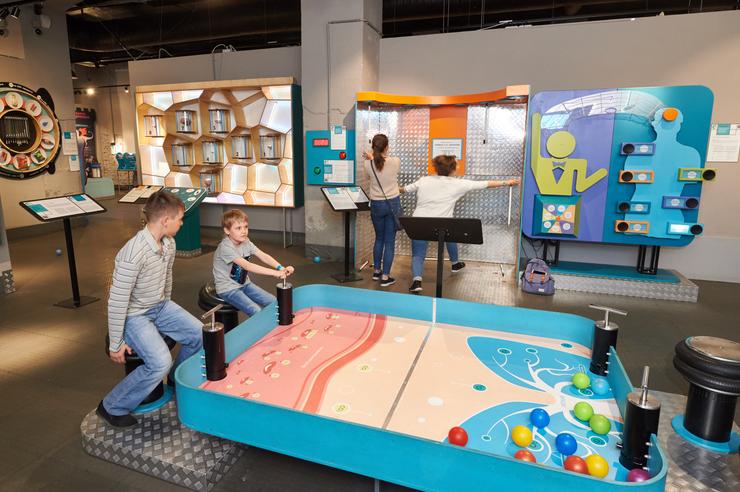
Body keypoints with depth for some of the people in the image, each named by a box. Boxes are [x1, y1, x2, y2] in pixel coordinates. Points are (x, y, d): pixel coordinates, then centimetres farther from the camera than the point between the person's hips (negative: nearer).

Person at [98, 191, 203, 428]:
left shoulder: (169, 244, -4)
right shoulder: (134, 253, -30)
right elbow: (117, 301, -25)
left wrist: (168, 308, 23)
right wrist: (116, 344, -18)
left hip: (160, 307, 8)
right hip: (135, 316, -8)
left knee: (200, 335, -4)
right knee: (160, 363, -24)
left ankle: (178, 381, 23)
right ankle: (112, 407, 1)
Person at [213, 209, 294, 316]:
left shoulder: (246, 242, -3)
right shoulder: (225, 247, -25)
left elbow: (263, 256, -15)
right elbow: (247, 266, -36)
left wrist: (281, 268, -34)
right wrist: (274, 272, -44)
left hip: (244, 284, 7)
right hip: (228, 289, -7)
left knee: (273, 302, -3)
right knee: (257, 312, -22)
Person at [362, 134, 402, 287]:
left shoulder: (368, 164, -7)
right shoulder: (395, 161, -9)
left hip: (376, 205, 2)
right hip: (393, 203, -2)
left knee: (379, 238, 20)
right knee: (390, 241, 3)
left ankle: (376, 271, 30)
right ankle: (385, 276, 6)